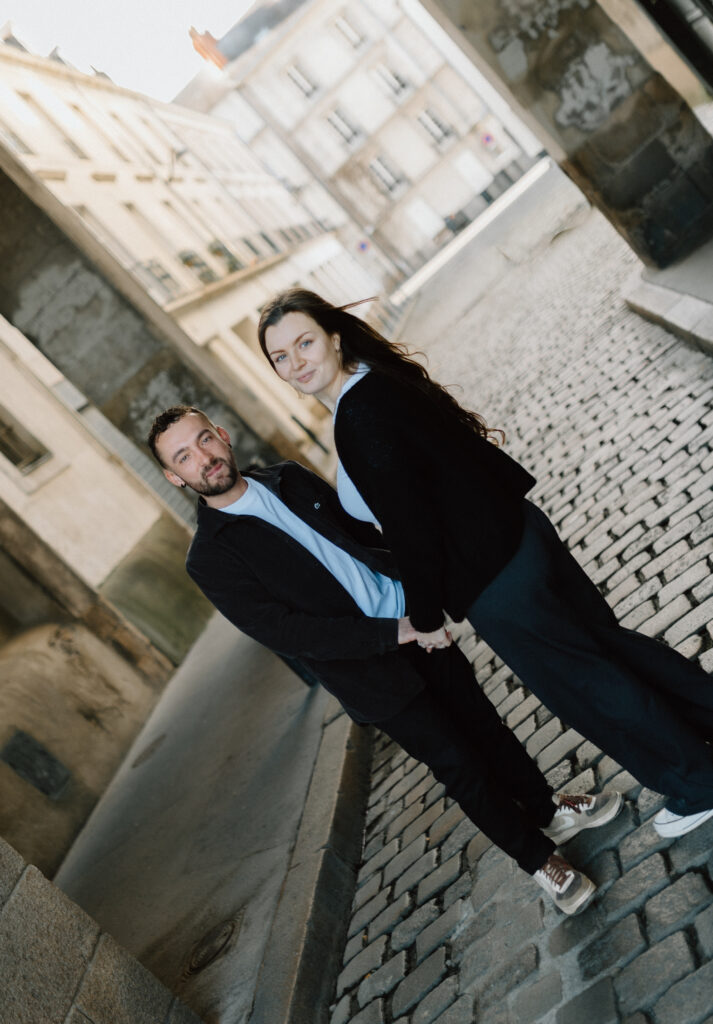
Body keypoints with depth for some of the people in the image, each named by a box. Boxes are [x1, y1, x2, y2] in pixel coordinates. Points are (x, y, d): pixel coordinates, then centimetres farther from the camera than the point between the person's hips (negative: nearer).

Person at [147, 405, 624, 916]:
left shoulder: (288, 477, 5)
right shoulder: (210, 560, -13)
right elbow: (284, 632, -19)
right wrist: (391, 634, -22)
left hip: (412, 619, 5)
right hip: (371, 673, -5)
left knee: (482, 722, 16)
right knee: (460, 763, 4)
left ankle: (549, 809, 40)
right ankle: (540, 858, 26)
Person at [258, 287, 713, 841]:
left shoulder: (359, 420, -25)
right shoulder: (379, 379, 5)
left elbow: (411, 529, -23)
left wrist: (425, 616, -10)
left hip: (494, 584, -9)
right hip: (518, 530, 9)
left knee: (585, 685, 11)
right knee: (605, 638, 25)